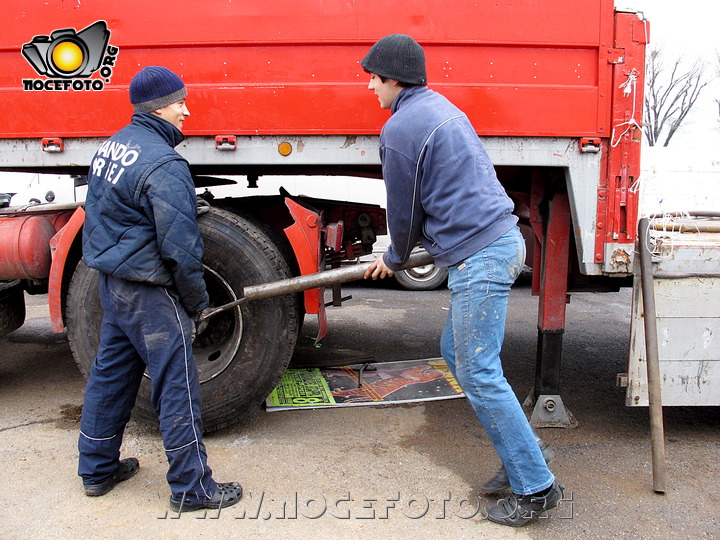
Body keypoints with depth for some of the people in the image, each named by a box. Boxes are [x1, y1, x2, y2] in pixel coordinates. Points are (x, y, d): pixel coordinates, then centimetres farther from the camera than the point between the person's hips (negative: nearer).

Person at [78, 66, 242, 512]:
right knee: (177, 386, 0)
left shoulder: (114, 145, 9)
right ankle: (192, 487, 11)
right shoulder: (163, 164, -21)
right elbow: (180, 247, -22)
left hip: (112, 280, 10)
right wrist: (196, 299, -10)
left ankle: (98, 469, 34)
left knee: (111, 374, 19)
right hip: (149, 292, -10)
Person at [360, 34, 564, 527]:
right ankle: (521, 460, 24)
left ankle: (536, 487, 7)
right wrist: (397, 255, 34)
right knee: (456, 350, 17)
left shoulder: (400, 128, -10)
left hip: (477, 255, -10)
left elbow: (404, 210, -1)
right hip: (502, 238, 10)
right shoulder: (441, 108, 21)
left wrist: (396, 260, 19)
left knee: (479, 373, -4)